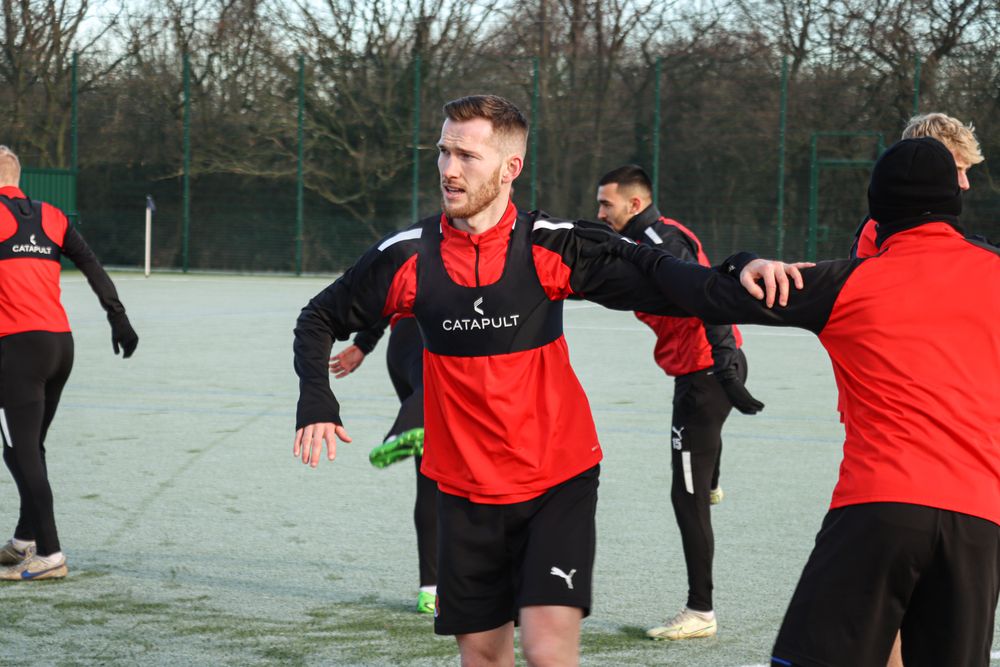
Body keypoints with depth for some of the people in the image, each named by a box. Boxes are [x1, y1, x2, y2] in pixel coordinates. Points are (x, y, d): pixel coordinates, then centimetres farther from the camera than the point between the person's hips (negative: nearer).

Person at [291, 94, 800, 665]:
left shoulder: (550, 247, -11)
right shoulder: (409, 256, -6)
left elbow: (663, 292, -13)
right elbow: (321, 320, 8)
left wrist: (743, 275, -31)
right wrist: (317, 406, -7)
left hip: (559, 480, -2)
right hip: (466, 491, 2)